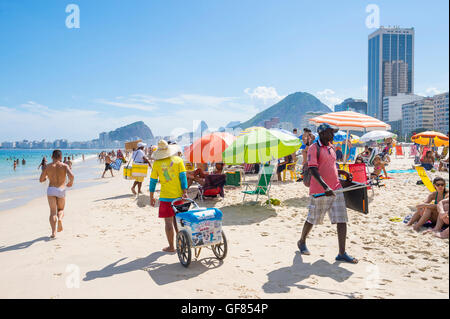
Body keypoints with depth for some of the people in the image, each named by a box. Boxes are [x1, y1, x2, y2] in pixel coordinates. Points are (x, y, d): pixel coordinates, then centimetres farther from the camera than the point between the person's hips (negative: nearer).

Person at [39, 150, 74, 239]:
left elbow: (41, 180, 6)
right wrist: (71, 182, 5)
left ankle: (53, 232, -11)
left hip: (51, 189, 1)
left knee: (53, 211, 2)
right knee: (61, 210, 19)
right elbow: (71, 176, -15)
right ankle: (60, 218, -15)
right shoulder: (65, 166, 2)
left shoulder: (48, 166, 6)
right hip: (61, 190, 0)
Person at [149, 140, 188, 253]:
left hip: (166, 196, -3)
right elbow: (183, 176, -4)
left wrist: (151, 197, 9)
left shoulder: (157, 163, -3)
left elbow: (153, 181, 1)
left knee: (168, 222, 4)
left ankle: (171, 247, 10)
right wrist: (185, 192, -2)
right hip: (179, 195, 3)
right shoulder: (178, 160, 1)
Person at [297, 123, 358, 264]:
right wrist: (325, 187, -30)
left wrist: (341, 172, 12)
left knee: (342, 220, -1)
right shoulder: (314, 148, -10)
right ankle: (302, 242, 33)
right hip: (319, 191, -6)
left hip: (336, 189, 6)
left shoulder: (331, 148, 14)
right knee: (312, 219, 9)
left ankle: (342, 253, 4)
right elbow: (313, 170, -20)